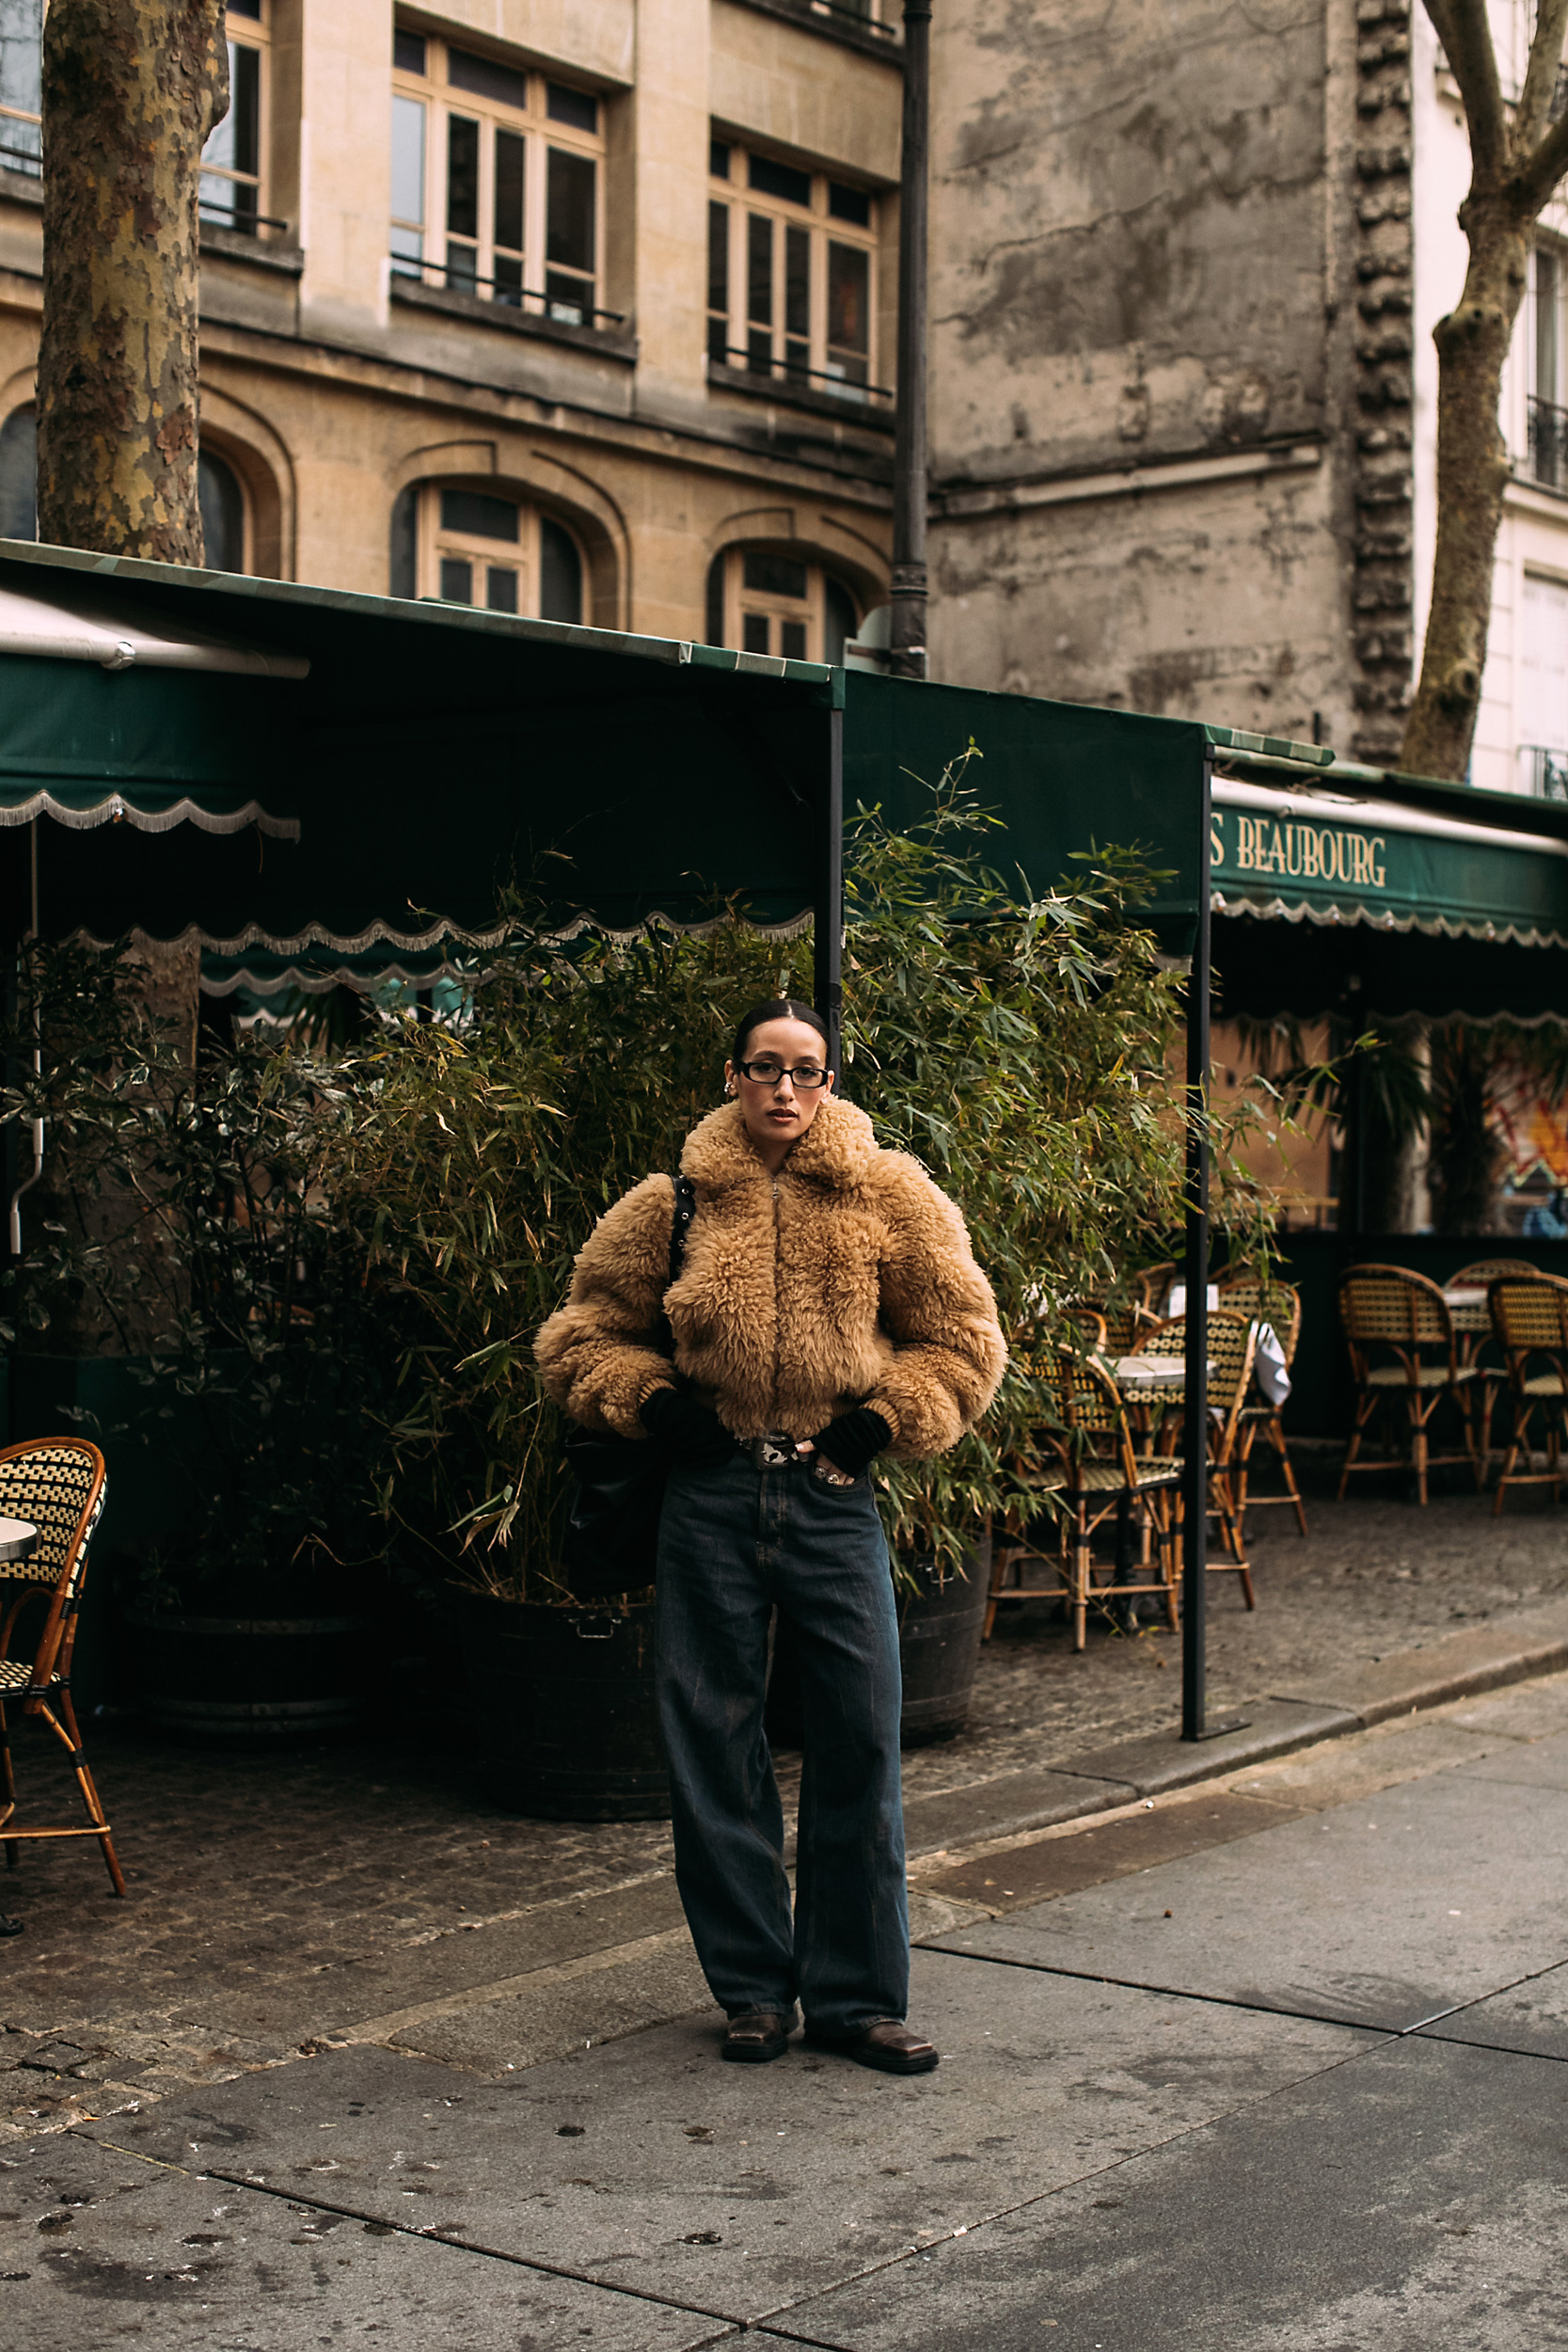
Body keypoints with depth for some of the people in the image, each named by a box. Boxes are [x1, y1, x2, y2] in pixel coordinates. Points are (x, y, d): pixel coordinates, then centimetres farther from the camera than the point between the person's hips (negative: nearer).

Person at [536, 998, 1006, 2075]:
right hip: (713, 1493, 1)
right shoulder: (675, 1202, 4)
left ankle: (856, 1994, 14)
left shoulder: (889, 1198, 3)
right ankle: (755, 1987, 20)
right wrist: (655, 1404, -2)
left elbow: (965, 1339, 10)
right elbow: (580, 1335, 13)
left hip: (834, 1495, 0)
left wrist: (883, 1420, -2)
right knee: (716, 1745, 5)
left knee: (859, 1743, 0)